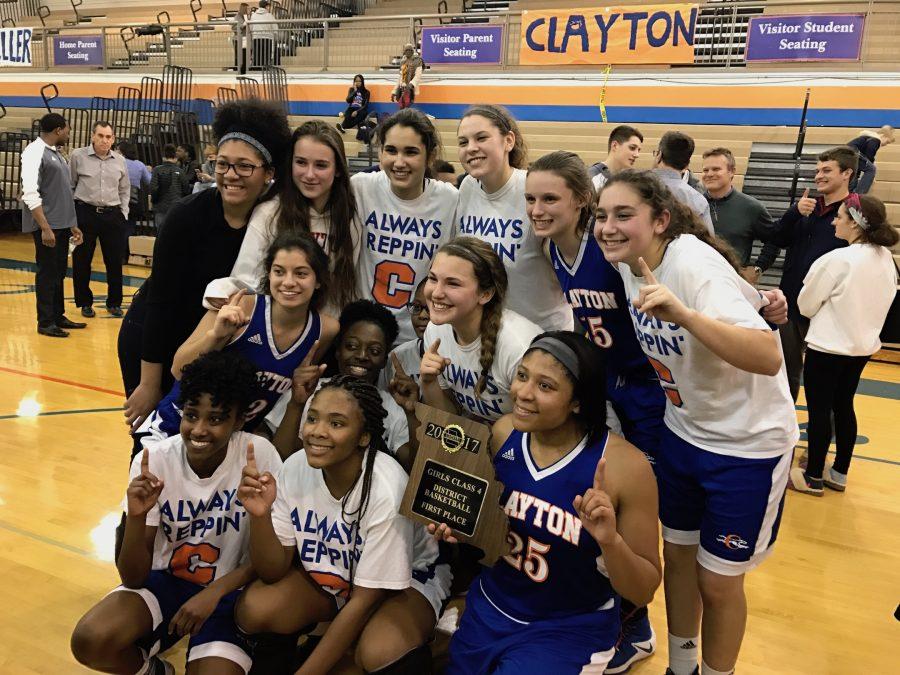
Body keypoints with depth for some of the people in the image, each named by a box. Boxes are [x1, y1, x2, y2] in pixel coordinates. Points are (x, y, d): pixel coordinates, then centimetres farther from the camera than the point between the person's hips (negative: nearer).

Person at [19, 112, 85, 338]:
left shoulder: (57, 154, 16)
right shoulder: (35, 152, -10)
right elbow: (30, 194, -18)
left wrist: (72, 224, 18)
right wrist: (45, 228, -22)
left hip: (62, 225, 8)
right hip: (47, 226, -8)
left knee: (59, 272, 13)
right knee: (47, 273, -2)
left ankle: (58, 316, 22)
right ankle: (45, 322, 6)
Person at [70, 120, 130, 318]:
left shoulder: (119, 161, 7)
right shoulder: (78, 156, -2)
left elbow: (125, 190, 18)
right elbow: (69, 186, 2)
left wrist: (123, 214, 11)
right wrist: (70, 213, -1)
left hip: (112, 215, 3)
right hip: (85, 213, -2)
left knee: (114, 261, 6)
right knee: (82, 261, 5)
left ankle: (114, 302, 18)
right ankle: (85, 302, 18)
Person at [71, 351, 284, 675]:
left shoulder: (260, 454, -19)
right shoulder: (153, 461, -15)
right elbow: (133, 579, -14)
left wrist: (213, 592, -19)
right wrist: (136, 517, -31)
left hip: (228, 589, -1)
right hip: (165, 578, 2)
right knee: (90, 642, -25)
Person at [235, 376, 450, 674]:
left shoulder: (387, 488, -32)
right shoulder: (296, 468, -19)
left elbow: (364, 599, -23)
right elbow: (274, 571, -13)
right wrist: (260, 515, -32)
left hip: (404, 578, -4)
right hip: (326, 575, 5)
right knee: (254, 608, -20)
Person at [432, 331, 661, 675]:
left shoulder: (625, 465, -24)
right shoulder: (504, 432, -11)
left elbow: (644, 591, -16)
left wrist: (610, 541, -34)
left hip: (569, 631, -4)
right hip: (488, 610, 5)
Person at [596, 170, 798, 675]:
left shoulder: (694, 264, -28)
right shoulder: (629, 264, -6)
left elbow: (769, 358, -40)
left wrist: (682, 313, -50)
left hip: (748, 444, -6)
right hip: (683, 433, 7)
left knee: (718, 581, 6)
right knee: (677, 557, 18)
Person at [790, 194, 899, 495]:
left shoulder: (837, 260, -21)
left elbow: (806, 305, -10)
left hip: (828, 348, -7)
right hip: (863, 346, 8)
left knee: (819, 411, 4)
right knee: (843, 407, 17)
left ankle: (813, 477, 14)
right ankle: (839, 473, 27)